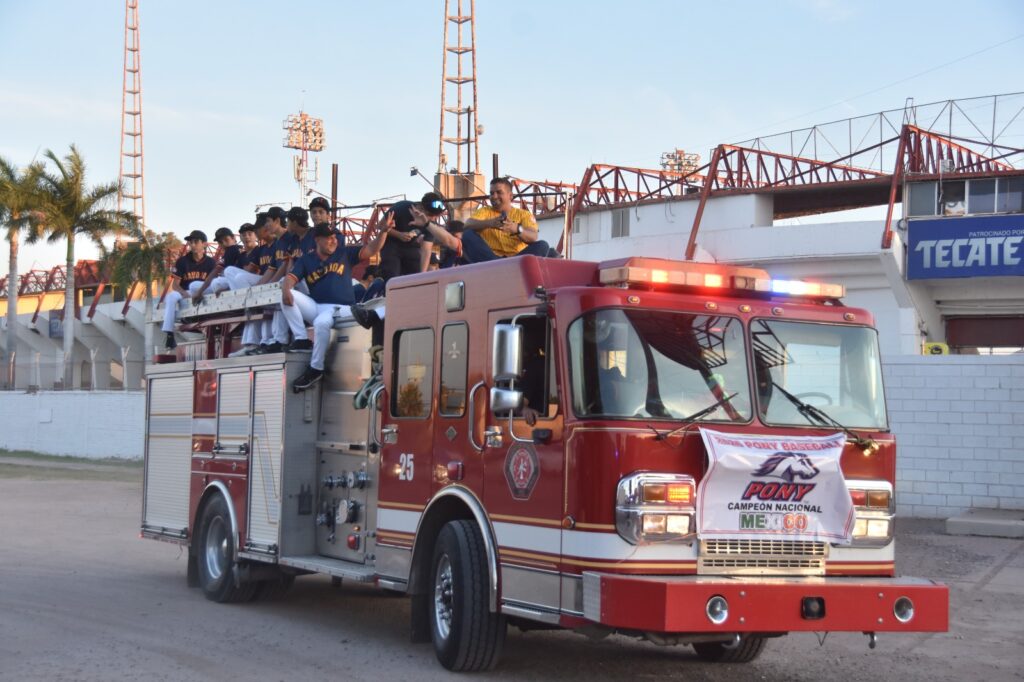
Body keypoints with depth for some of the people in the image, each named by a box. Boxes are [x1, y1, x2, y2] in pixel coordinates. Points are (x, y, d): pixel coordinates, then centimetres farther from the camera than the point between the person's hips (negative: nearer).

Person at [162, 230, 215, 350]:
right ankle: (169, 334, -39)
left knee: (195, 285, -34)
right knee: (170, 296, -32)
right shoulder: (182, 261, 3)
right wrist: (185, 294, -22)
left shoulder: (210, 263, 3)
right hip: (185, 294, 1)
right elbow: (175, 285, -2)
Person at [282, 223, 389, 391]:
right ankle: (302, 340, -16)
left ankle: (315, 369, -23)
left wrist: (383, 231, -16)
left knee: (321, 322, -37)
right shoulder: (305, 261, 13)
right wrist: (286, 289, -24)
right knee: (287, 296, -19)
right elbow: (291, 278, 1)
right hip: (315, 307, 4)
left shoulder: (345, 254, 10)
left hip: (340, 308, -4)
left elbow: (372, 250, 2)